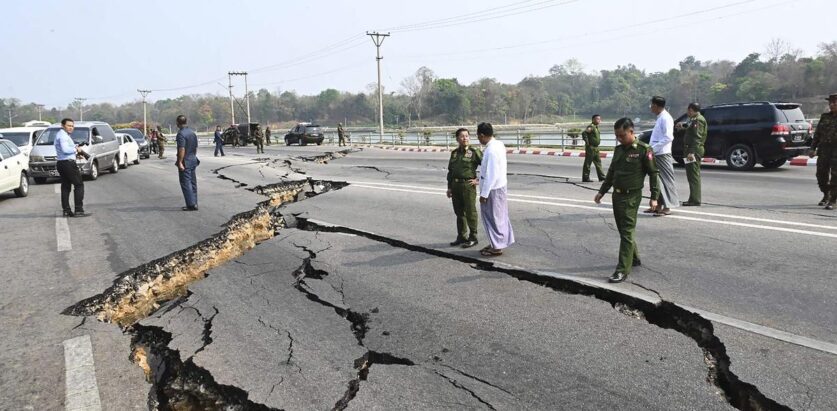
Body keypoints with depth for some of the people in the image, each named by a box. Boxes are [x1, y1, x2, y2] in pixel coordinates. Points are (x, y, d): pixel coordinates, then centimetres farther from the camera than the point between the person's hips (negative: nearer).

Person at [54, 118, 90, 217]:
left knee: (65, 187, 10)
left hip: (61, 164, 11)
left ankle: (66, 210, 11)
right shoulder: (63, 135, -12)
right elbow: (65, 149, -26)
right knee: (79, 185, -8)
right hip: (68, 163, -11)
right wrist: (76, 149, -12)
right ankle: (78, 210, -13)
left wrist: (76, 153, 13)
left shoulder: (60, 135, 22)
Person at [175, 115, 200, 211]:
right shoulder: (192, 133, 10)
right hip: (193, 160, 8)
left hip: (185, 161, -8)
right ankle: (194, 203, 16)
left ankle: (191, 204, -8)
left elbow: (182, 149, -23)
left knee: (186, 183, -5)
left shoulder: (181, 134, -16)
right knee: (193, 182, 12)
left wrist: (180, 162, -21)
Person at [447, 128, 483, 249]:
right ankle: (461, 237, 22)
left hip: (468, 185, -6)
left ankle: (473, 238, 7)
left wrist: (479, 181, -9)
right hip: (455, 185, 6)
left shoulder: (475, 152, -5)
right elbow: (450, 171, 17)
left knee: (470, 212, -1)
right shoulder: (454, 153, 12)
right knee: (459, 212, 12)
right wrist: (449, 187, 12)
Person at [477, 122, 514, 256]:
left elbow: (491, 175, -26)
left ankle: (497, 247, 13)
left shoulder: (491, 151, -25)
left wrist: (484, 193, -20)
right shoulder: (499, 144, 5)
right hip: (499, 185, 10)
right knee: (498, 216, 17)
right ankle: (496, 243, 29)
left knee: (493, 217, 2)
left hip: (492, 189, -10)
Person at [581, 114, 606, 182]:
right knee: (588, 163, -4)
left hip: (596, 148, 10)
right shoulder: (591, 127, -15)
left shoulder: (596, 127, 15)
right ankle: (585, 178, 1)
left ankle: (601, 176, 17)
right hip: (591, 148, -10)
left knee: (598, 162, 12)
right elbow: (584, 133, -28)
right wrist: (587, 142, -24)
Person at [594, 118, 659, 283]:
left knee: (627, 232, -7)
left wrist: (654, 197, -10)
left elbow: (653, 173, -8)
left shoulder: (643, 150, -10)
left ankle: (623, 270, -7)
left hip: (631, 197, -7)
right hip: (617, 195, 7)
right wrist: (602, 191, 19)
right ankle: (634, 258, 33)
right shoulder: (618, 149, 10)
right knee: (623, 231, 15)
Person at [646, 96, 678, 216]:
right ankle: (658, 204, 20)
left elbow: (668, 137, -21)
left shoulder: (665, 118, -13)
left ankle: (667, 207, -1)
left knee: (666, 179, -4)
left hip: (662, 154, -10)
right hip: (656, 154, 10)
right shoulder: (660, 118, 15)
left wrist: (653, 148, -21)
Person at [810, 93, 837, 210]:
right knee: (821, 174, 8)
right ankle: (826, 196, 30)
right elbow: (817, 133, 14)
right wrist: (813, 148, 9)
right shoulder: (825, 117, 12)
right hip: (824, 149, 4)